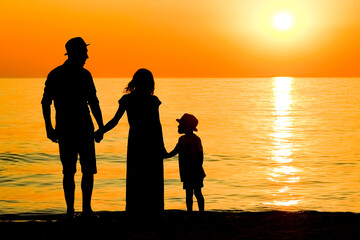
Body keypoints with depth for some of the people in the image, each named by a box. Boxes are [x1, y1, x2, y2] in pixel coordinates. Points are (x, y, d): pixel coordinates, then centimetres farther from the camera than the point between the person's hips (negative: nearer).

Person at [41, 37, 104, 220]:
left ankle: (86, 209, 8)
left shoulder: (85, 75, 10)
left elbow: (93, 102, 15)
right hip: (65, 130, -4)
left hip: (85, 129, 4)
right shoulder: (56, 75, -2)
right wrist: (49, 128, -7)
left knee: (89, 170, 1)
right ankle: (70, 210, 7)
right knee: (69, 172, 0)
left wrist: (101, 126, 10)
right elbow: (46, 103, 0)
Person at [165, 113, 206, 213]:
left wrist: (198, 169, -16)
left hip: (195, 172, -7)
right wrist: (164, 156, 7)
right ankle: (189, 213, 12)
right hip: (186, 172, 7)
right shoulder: (182, 139, 12)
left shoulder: (195, 139, -10)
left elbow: (200, 156, -12)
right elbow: (174, 152, 20)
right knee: (189, 194, 9)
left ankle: (201, 213, 2)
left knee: (197, 192, -3)